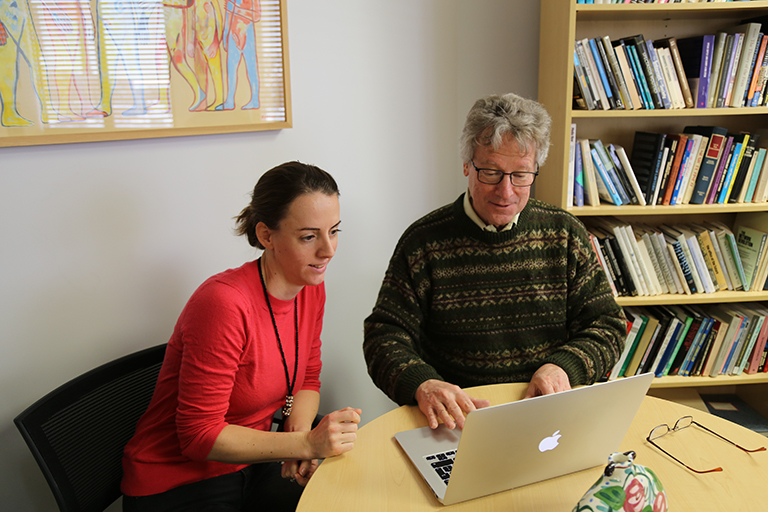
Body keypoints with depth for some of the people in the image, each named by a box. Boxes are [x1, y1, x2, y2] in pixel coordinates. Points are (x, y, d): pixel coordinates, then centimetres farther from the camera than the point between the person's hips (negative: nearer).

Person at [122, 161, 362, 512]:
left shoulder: (311, 289, -3)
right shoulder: (224, 303, -27)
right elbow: (200, 434, -22)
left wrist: (299, 436, -10)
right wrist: (305, 444, -27)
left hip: (249, 466, 7)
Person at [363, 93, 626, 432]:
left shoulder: (565, 234, 8)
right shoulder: (424, 241, 0)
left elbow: (607, 325, 9)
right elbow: (385, 335, -2)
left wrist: (563, 366, -12)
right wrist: (421, 384, -23)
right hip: (458, 417, -2)